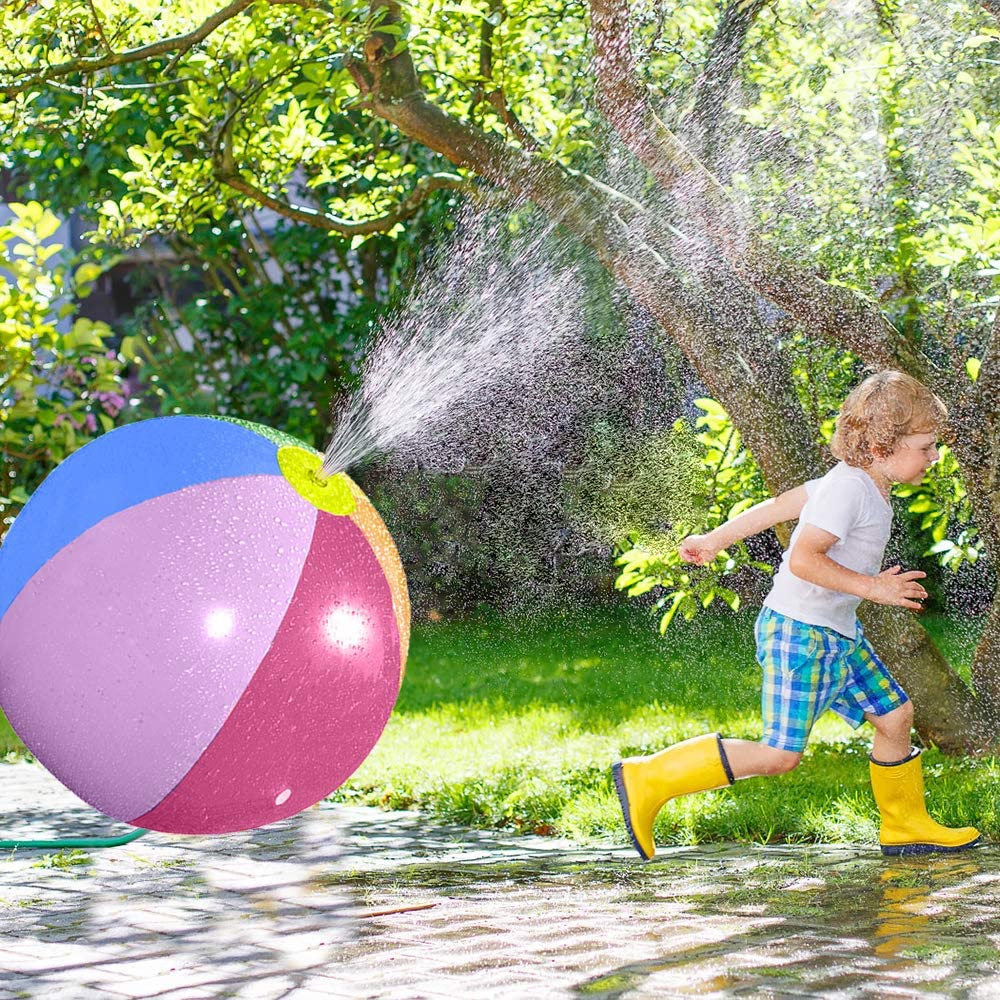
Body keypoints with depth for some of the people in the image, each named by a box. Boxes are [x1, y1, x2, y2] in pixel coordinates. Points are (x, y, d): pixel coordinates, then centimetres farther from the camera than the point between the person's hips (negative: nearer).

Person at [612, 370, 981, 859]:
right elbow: (803, 559, -28)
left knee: (894, 714, 13)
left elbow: (778, 506, 18)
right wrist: (871, 587, -22)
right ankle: (648, 779, -5)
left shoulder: (863, 483, 10)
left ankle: (905, 825, 30)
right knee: (779, 754, -9)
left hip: (835, 635, 10)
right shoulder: (848, 488, -20)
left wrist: (716, 539, 26)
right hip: (800, 633, -10)